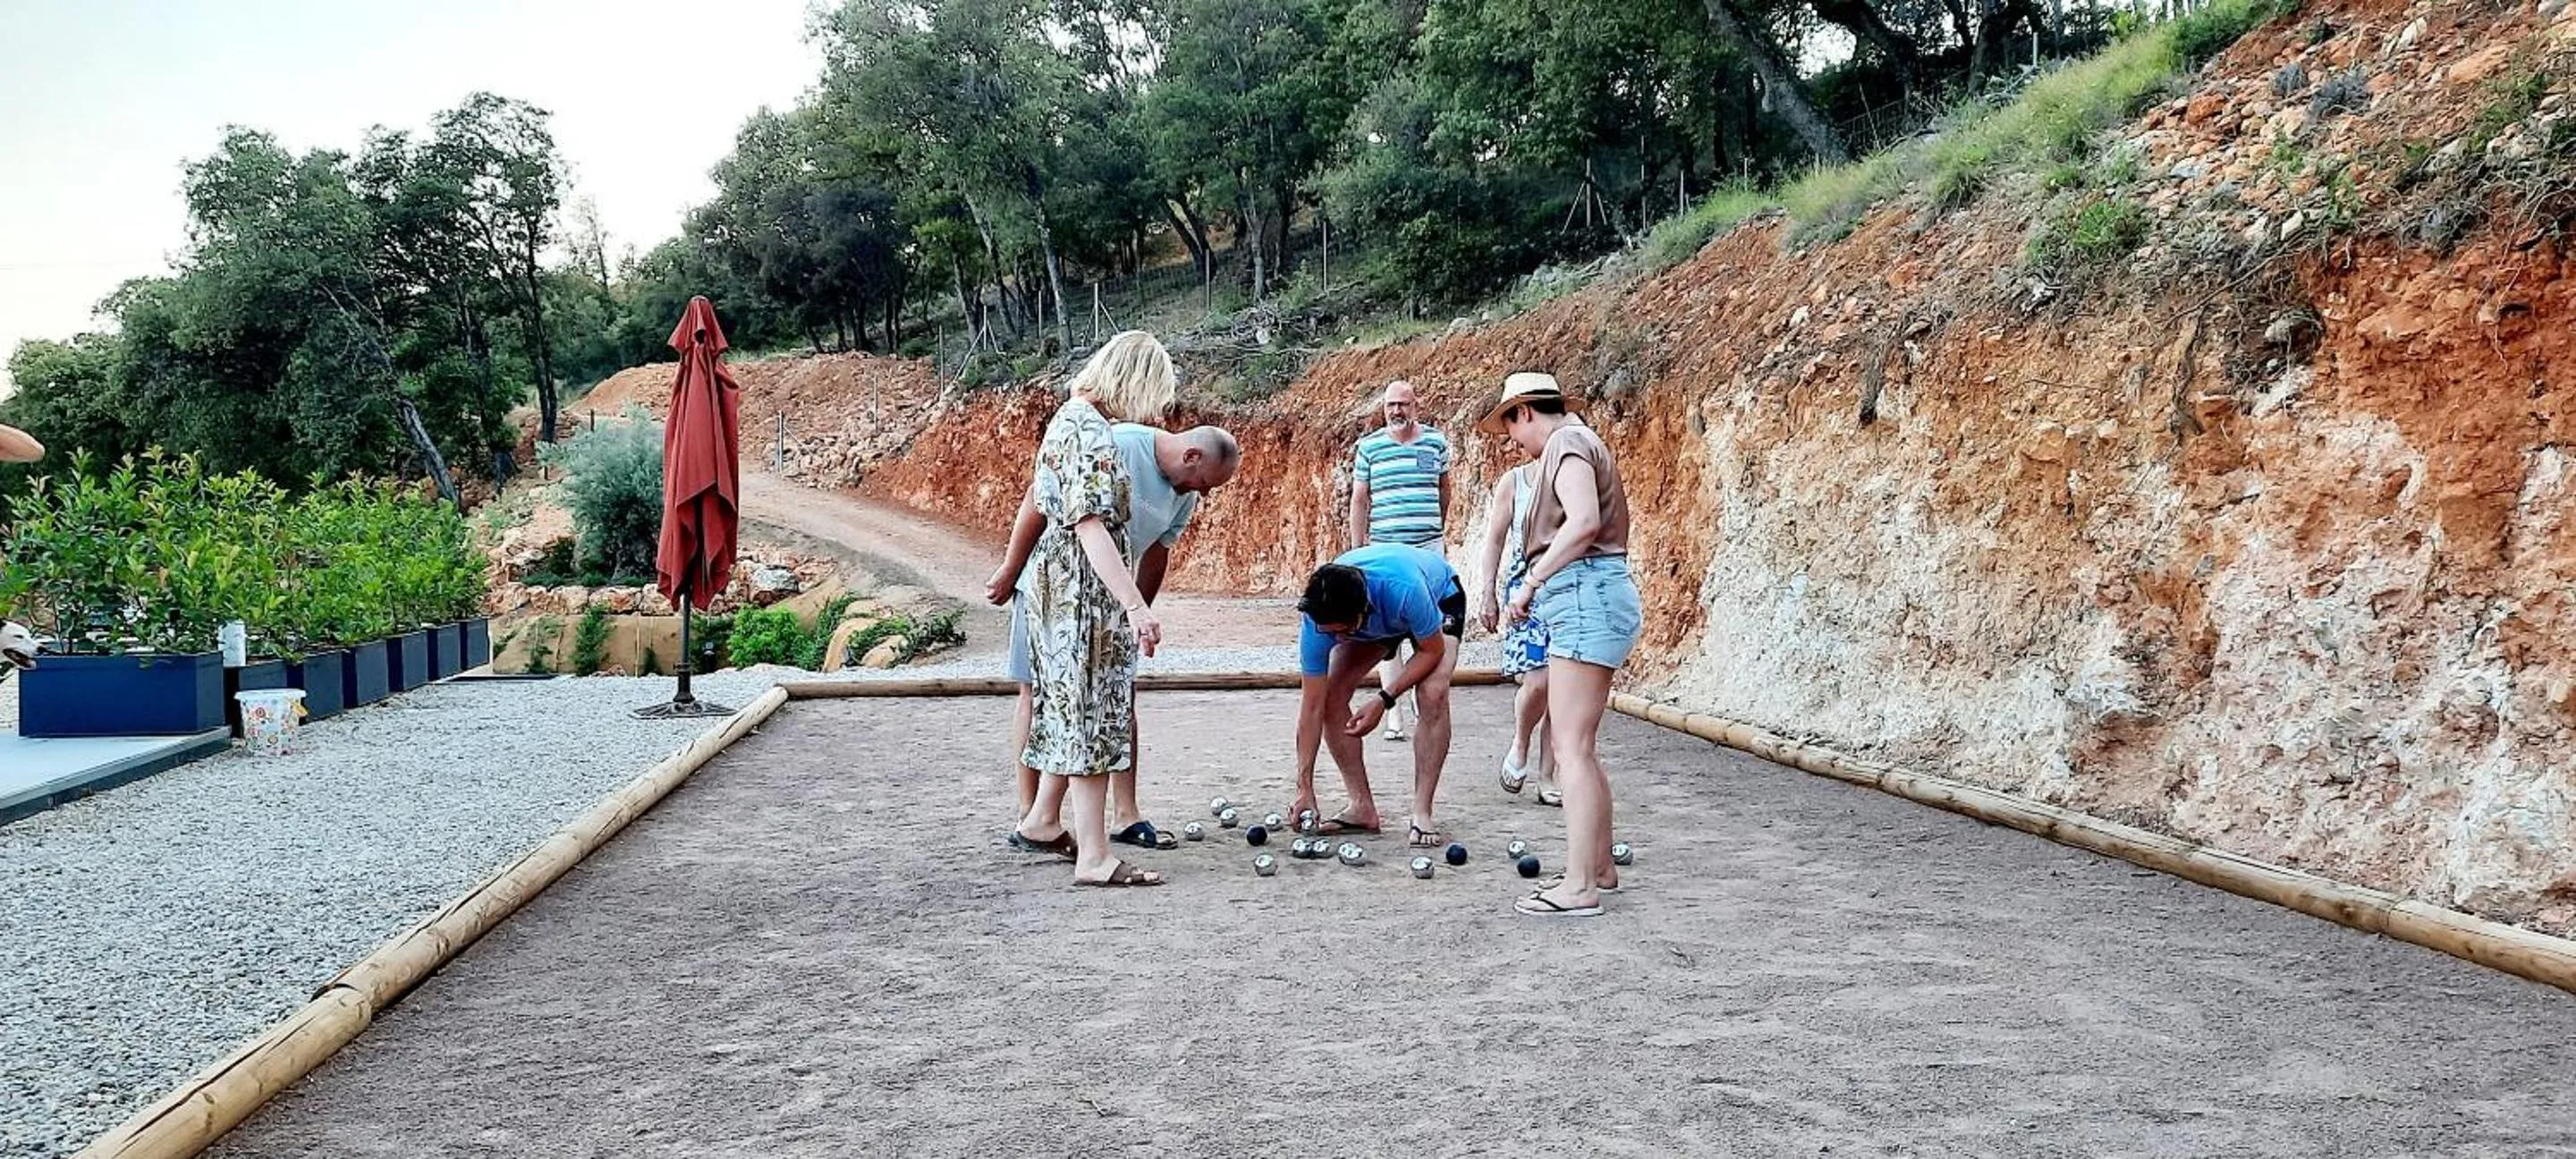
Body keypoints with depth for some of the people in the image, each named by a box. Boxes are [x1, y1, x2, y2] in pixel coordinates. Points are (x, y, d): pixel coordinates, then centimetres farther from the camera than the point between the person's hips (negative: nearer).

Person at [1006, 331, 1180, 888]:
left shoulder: (1072, 418, 13)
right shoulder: (1090, 431, -19)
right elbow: (1091, 526, -26)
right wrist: (1137, 606, -30)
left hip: (1063, 587, 10)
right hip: (1085, 591, -10)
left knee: (1072, 710, 20)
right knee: (1091, 711, -6)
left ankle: (1042, 821, 32)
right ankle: (1094, 857, -1)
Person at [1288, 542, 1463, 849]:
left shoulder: (1405, 590, -46)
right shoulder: (1319, 616, -33)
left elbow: (1432, 650, -25)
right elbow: (1312, 708, -27)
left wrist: (1384, 699, -31)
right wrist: (1305, 789, -27)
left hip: (1440, 598, -4)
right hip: (1375, 622, 4)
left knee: (1433, 694, -27)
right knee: (1331, 695, -14)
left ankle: (1422, 813, -20)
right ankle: (1362, 808, -4)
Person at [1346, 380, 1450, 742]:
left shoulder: (1436, 441, 6)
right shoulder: (1369, 447, 2)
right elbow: (1359, 501, 6)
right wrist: (1357, 552, 3)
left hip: (1428, 548, 1)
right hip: (1385, 549, -1)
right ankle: (1393, 710, 0)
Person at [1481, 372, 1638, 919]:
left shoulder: (1567, 443, -7)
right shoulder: (1579, 444, 24)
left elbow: (1583, 521, -23)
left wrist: (1530, 582, -18)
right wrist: (1540, 589, 12)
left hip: (1585, 597, -11)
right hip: (1585, 599, 11)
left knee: (1572, 747, -11)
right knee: (1568, 741, 16)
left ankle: (1579, 887, -11)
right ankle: (1600, 867, 23)